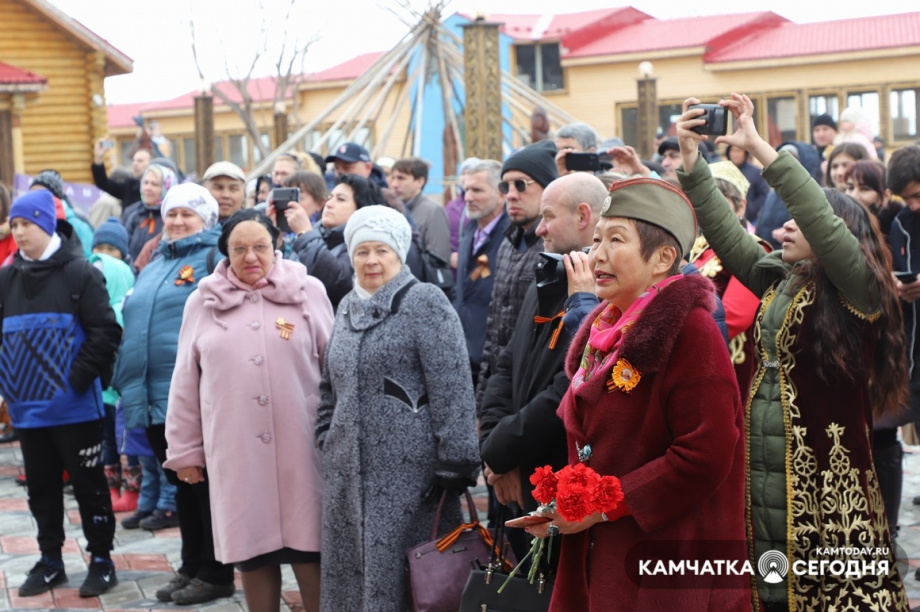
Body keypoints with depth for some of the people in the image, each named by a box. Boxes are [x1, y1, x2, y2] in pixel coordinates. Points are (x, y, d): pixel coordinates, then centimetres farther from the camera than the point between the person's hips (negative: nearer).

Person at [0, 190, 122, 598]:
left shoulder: (79, 273, -7)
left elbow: (106, 332, -11)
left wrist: (79, 377, -14)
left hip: (74, 407, -5)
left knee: (88, 484, 5)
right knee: (41, 487, 13)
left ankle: (101, 559, 17)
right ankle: (50, 560, 26)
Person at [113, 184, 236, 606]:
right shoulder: (156, 265, 19)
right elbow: (133, 325, 25)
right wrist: (129, 380, 18)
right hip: (155, 396, 8)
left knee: (205, 483, 1)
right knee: (181, 484, 15)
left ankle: (215, 574, 10)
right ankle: (191, 568, 25)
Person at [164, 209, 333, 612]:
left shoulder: (309, 292, 2)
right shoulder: (203, 302, 6)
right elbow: (186, 383, 9)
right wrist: (185, 450, 8)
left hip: (301, 448, -1)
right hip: (235, 451, 1)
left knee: (308, 546, 1)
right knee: (252, 547, 7)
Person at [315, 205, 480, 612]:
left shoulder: (424, 302, -6)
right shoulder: (348, 307, 15)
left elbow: (452, 388, -13)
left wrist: (454, 464, -17)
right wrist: (326, 439, 14)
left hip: (409, 470, -6)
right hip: (349, 473, 7)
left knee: (402, 576, -2)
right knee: (351, 575, 11)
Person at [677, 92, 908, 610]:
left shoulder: (857, 292, -6)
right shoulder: (778, 282, 12)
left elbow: (825, 224, -22)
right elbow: (724, 232, 6)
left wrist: (759, 147, -23)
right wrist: (692, 158, -4)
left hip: (825, 488, -6)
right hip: (763, 482, 6)